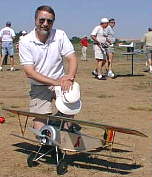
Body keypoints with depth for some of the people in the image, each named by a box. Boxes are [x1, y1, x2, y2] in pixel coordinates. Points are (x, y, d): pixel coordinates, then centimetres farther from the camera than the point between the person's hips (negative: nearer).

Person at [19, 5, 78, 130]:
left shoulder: (60, 35, -3)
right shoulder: (25, 42, -10)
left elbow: (72, 58, -7)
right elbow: (29, 72, -15)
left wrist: (69, 78, -28)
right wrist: (55, 82, -25)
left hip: (60, 82, 2)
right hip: (39, 87, -2)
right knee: (40, 129, -9)